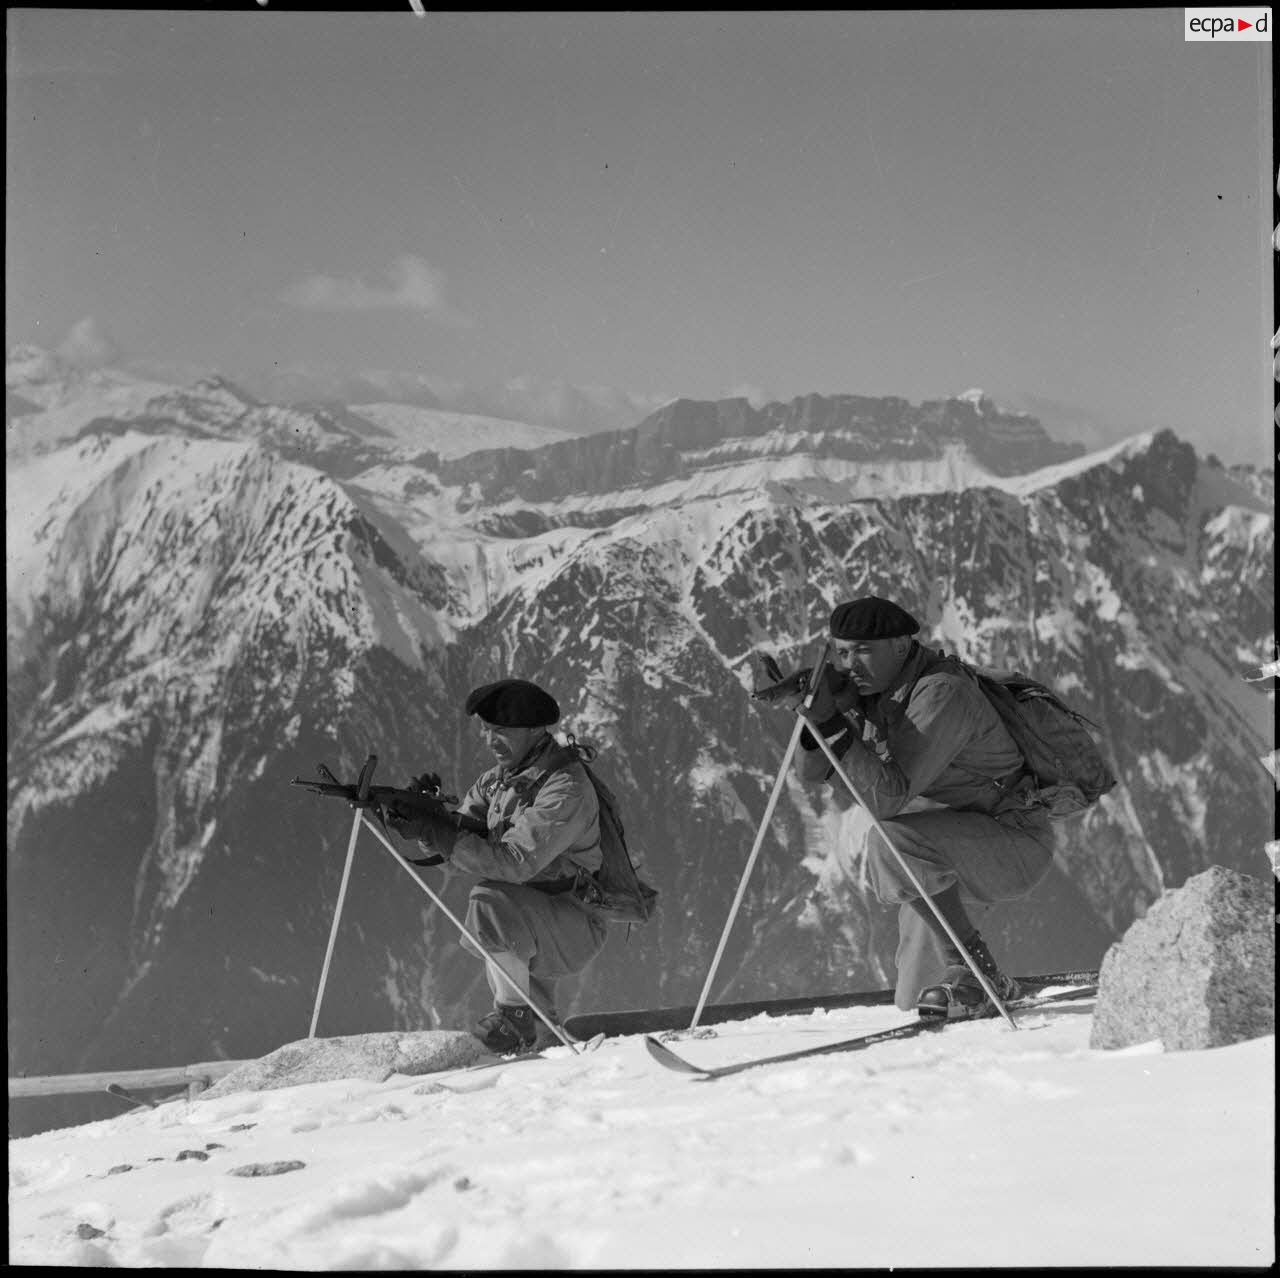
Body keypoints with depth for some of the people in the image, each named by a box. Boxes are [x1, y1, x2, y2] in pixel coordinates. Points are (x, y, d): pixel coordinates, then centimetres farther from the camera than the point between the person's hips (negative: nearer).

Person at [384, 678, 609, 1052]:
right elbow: (462, 830, 0)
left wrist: (436, 833, -31)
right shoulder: (498, 778, 8)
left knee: (490, 902, -28)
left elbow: (514, 862, -28)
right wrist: (428, 818, -23)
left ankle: (516, 1012, -15)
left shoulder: (566, 789, -20)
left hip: (575, 928, -9)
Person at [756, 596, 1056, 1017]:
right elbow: (812, 771, -2)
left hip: (1016, 845, -9)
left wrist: (834, 724, -41)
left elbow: (887, 799, -34)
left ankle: (972, 968, -22)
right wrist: (817, 714, -22)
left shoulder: (941, 693, -28)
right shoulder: (868, 687, -1)